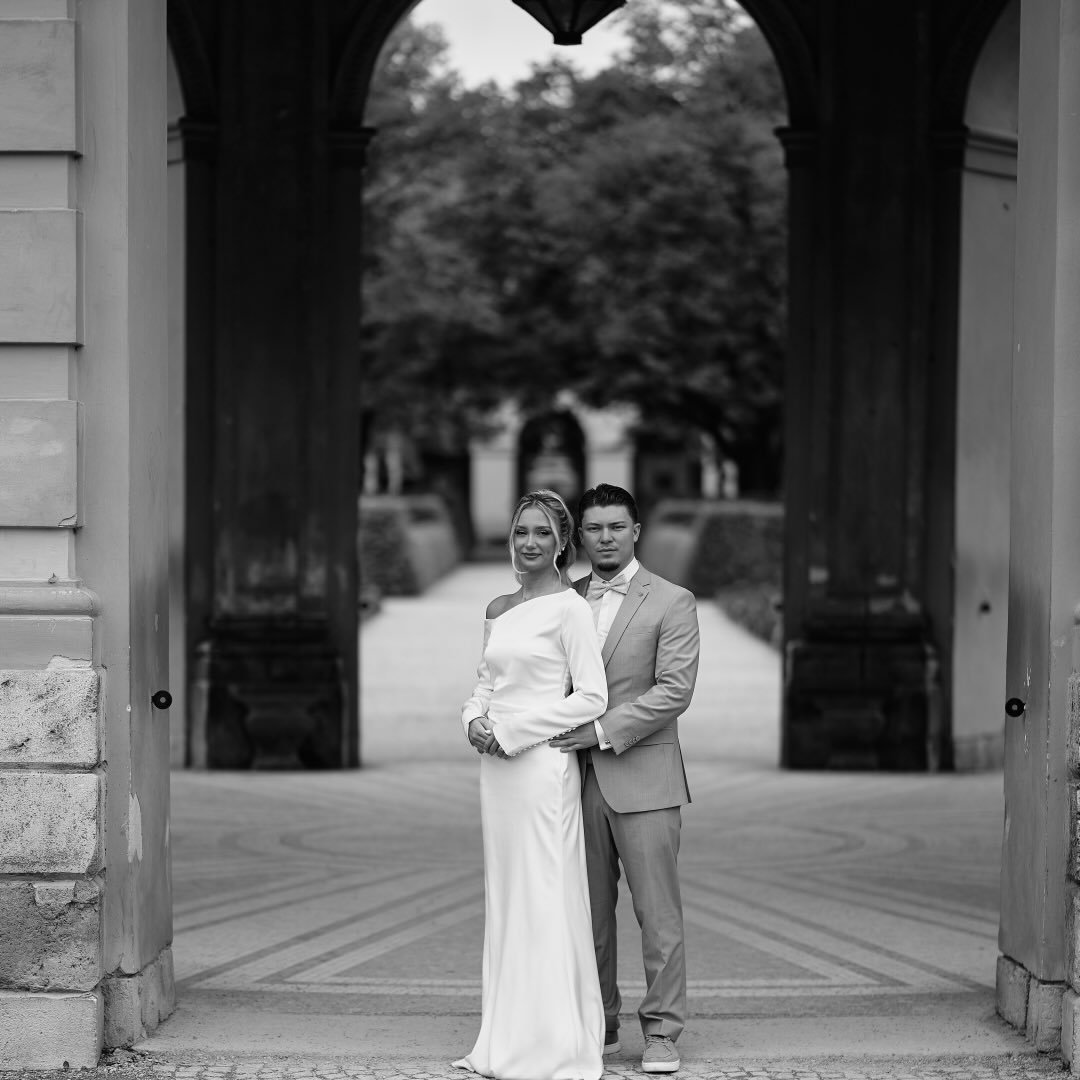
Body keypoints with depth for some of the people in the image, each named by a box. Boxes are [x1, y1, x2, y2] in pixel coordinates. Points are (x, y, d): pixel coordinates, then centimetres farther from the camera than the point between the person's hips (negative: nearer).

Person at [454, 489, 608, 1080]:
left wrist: (512, 730, -13)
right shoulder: (498, 611, 14)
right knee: (505, 896, 9)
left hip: (544, 763, -7)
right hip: (497, 766, 7)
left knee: (545, 897, -5)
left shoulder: (568, 608, -8)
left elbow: (592, 697, -11)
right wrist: (475, 720, 0)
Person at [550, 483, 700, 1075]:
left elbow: (674, 689, -10)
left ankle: (661, 1032, 2)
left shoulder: (672, 602, -1)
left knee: (657, 913, -3)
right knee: (588, 911, 7)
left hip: (642, 779, -4)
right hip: (577, 781, 4)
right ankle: (598, 1024, 16)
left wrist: (603, 730, -16)